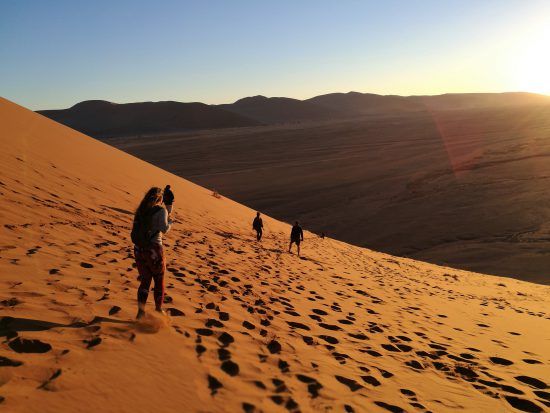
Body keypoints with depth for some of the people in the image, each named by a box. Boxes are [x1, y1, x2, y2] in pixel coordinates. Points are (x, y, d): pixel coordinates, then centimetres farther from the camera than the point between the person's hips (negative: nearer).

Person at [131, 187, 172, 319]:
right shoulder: (161, 210, -6)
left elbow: (135, 230, 13)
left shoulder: (141, 210, 10)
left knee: (145, 280, 14)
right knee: (159, 280, 15)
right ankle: (158, 309, 27)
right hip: (154, 249, -5)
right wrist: (170, 222, 2)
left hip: (139, 249, 5)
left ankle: (141, 310, 0)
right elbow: (164, 229, -17)